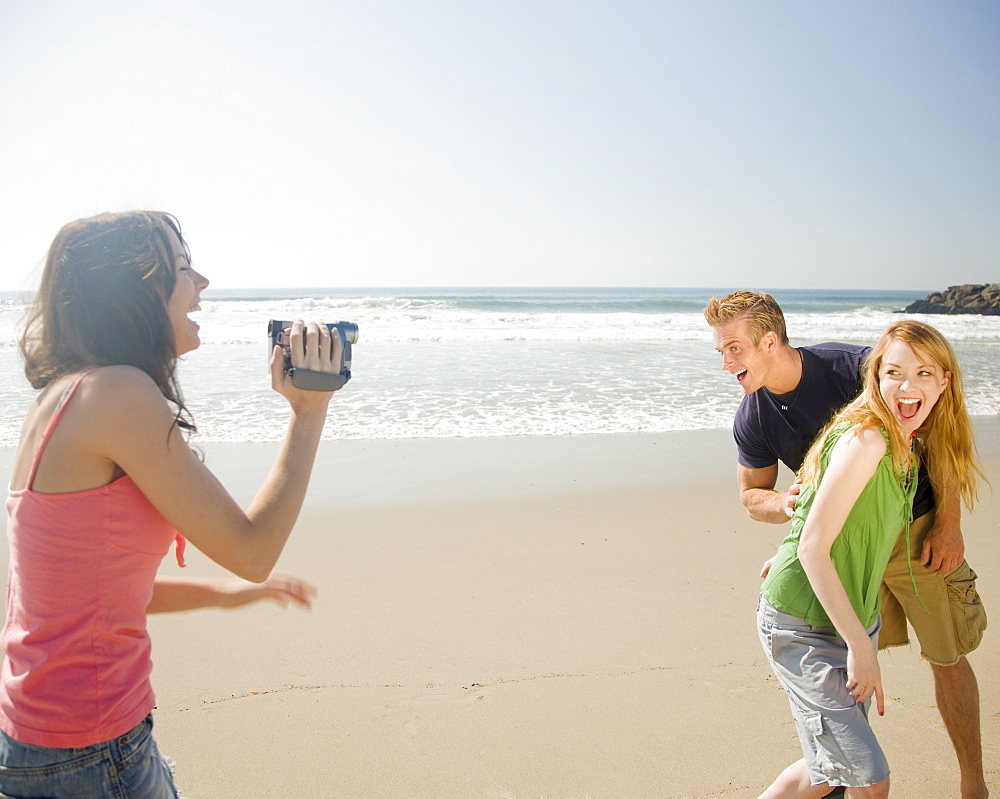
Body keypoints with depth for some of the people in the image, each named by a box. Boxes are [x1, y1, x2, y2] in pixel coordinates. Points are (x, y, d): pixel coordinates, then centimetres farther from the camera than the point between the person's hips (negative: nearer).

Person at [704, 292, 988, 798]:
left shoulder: (857, 368, -24)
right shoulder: (751, 423, -12)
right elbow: (752, 496, 3)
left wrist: (948, 525, -12)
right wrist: (783, 502, -21)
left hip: (916, 531, -3)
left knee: (947, 658, 7)